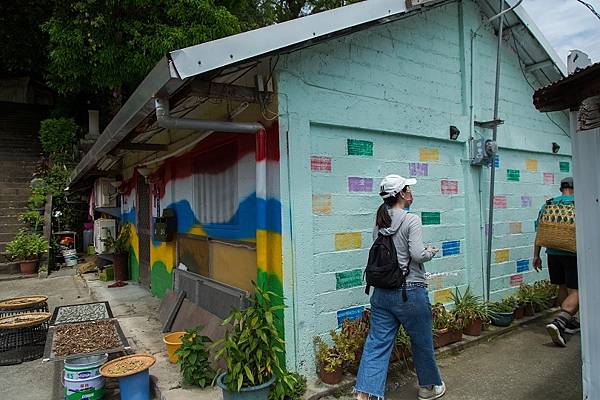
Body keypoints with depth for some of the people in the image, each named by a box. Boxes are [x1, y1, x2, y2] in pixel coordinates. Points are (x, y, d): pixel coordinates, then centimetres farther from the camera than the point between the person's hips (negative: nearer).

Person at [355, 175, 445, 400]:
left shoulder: (379, 221, 6)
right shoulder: (411, 220, -13)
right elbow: (418, 255, -18)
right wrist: (431, 252, 3)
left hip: (382, 292, 5)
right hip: (410, 291, -5)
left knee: (377, 343, 7)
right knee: (422, 342, 17)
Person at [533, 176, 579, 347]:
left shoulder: (548, 204, 5)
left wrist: (536, 255, 11)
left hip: (553, 253, 4)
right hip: (574, 254, -4)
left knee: (563, 288, 20)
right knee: (575, 292, -3)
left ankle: (569, 322, 34)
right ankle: (558, 323, -22)